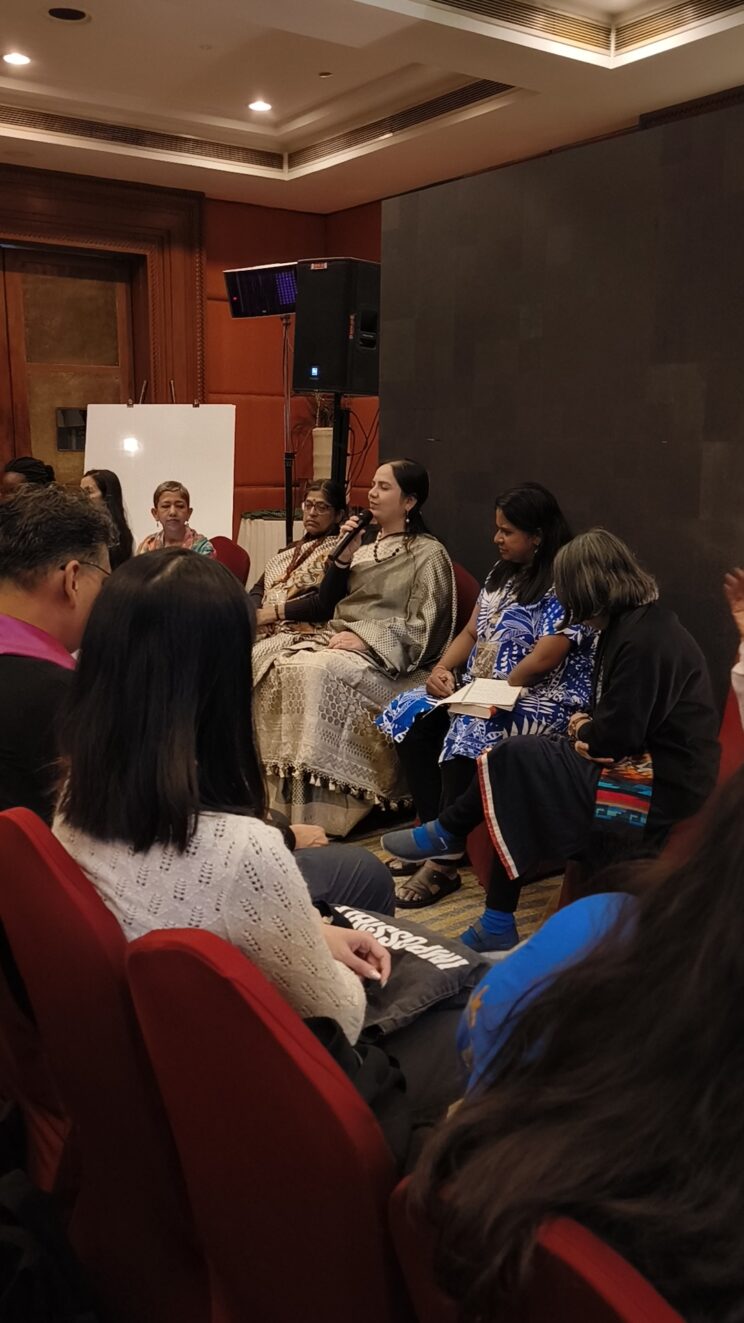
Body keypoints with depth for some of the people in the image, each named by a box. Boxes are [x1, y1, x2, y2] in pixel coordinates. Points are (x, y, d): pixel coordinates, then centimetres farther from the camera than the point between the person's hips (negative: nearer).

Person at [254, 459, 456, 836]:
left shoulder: (429, 554, 1)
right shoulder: (367, 544, 21)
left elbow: (424, 626, -8)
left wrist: (365, 638, -17)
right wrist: (344, 557, 6)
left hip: (384, 656, -7)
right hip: (337, 639, 7)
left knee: (317, 674, -33)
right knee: (283, 669, -22)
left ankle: (319, 813, -29)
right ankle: (282, 799, -22)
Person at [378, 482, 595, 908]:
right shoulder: (503, 572, 14)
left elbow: (544, 659, -21)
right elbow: (472, 632, 17)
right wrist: (443, 668, -1)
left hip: (545, 701, -9)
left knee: (469, 732, -34)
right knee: (410, 715, -9)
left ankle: (444, 862, -24)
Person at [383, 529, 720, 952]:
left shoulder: (645, 637, -20)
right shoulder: (635, 622, 12)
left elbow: (619, 733, -23)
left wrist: (584, 734, -2)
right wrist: (589, 726, -2)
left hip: (660, 793, -10)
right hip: (645, 769, 10)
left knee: (514, 759, -12)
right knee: (519, 796, 2)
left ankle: (448, 834, 10)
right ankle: (498, 927, 2)